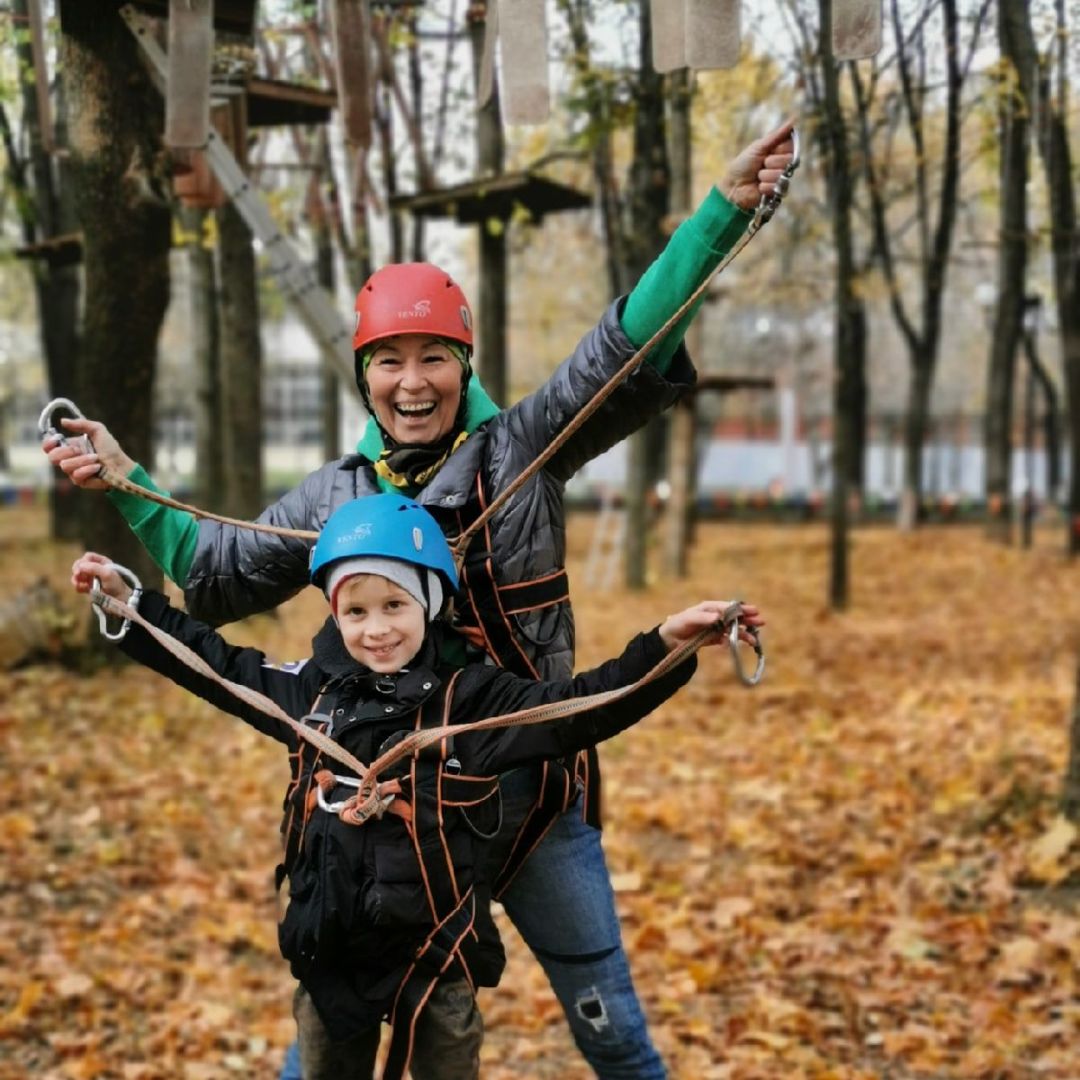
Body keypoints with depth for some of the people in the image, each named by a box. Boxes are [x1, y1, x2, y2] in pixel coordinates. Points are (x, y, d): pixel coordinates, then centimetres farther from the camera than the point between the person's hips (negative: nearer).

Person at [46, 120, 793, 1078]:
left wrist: (725, 207, -22)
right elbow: (214, 573, 19)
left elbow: (628, 345, -14)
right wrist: (125, 484, 14)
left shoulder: (521, 451, -5)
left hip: (533, 793, -3)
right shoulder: (334, 497, 6)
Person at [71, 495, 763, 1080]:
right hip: (330, 951, 4)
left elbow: (583, 709, -18)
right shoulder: (310, 692, 1)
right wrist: (127, 599, 17)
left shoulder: (470, 702, -11)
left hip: (432, 953, -3)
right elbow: (215, 664, 14)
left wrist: (668, 644, -31)